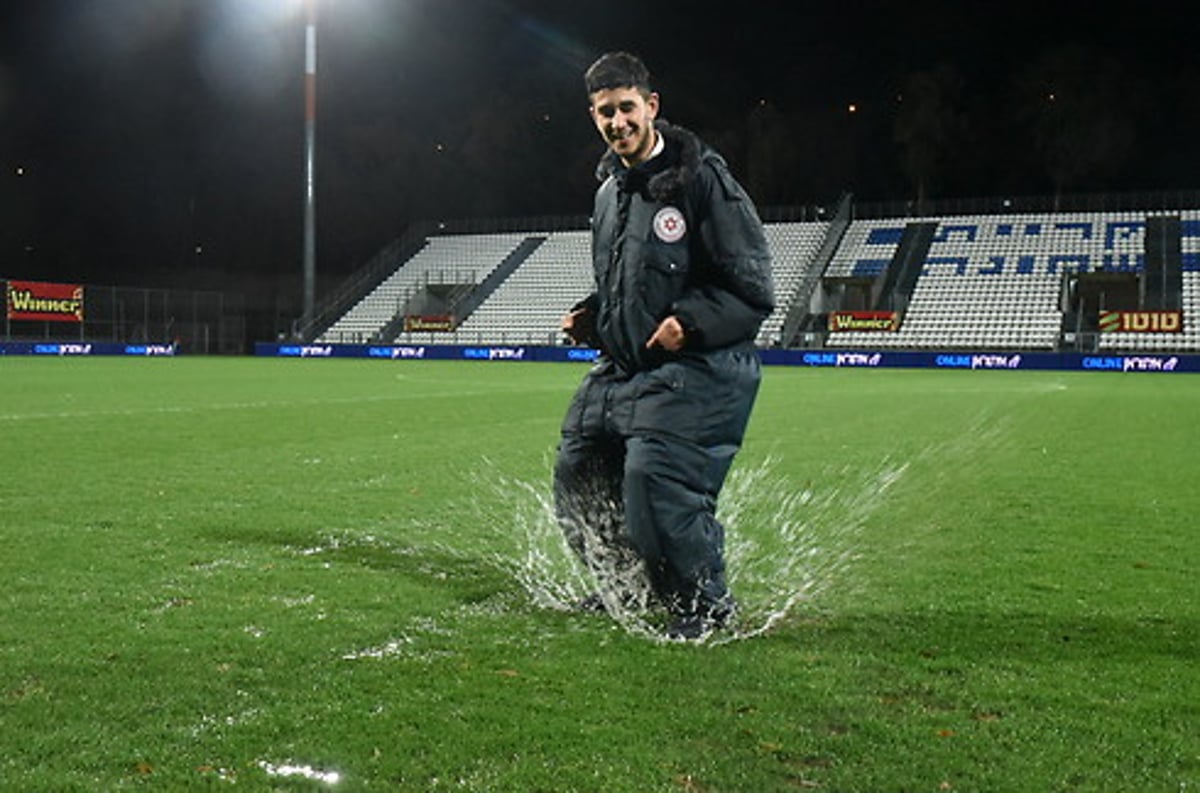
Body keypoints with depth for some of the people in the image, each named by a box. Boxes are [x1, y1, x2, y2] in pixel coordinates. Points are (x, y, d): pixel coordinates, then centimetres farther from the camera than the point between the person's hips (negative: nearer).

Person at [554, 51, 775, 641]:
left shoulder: (701, 179, -12)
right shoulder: (609, 188, 12)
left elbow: (754, 293, -13)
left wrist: (691, 322, -24)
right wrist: (591, 314, 9)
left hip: (696, 371, -8)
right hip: (621, 368, 9)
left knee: (653, 482, -19)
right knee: (577, 475, 12)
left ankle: (706, 603, 7)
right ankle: (625, 590, 35)